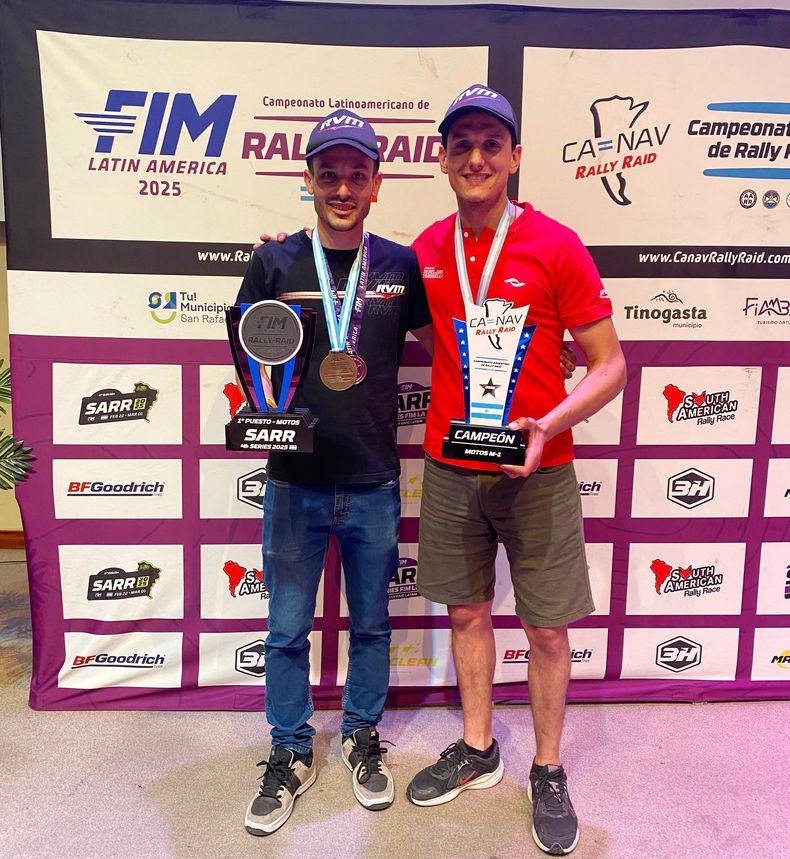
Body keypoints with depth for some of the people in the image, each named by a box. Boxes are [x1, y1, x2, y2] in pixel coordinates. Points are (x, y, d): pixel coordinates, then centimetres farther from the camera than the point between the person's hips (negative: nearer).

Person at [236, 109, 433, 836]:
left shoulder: (401, 266, 0)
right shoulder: (276, 263, -2)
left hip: (374, 482, 1)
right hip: (295, 481, 0)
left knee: (370, 624, 16)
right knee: (288, 630, 11)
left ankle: (364, 737, 39)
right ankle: (291, 755, 32)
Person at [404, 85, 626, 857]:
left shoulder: (555, 246, -8)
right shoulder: (426, 250, 4)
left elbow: (609, 365, -6)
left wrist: (548, 425, -23)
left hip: (538, 473, -3)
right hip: (450, 467, 4)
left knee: (547, 628, 7)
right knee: (466, 610, 15)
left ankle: (548, 773, 29)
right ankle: (476, 749, 36)